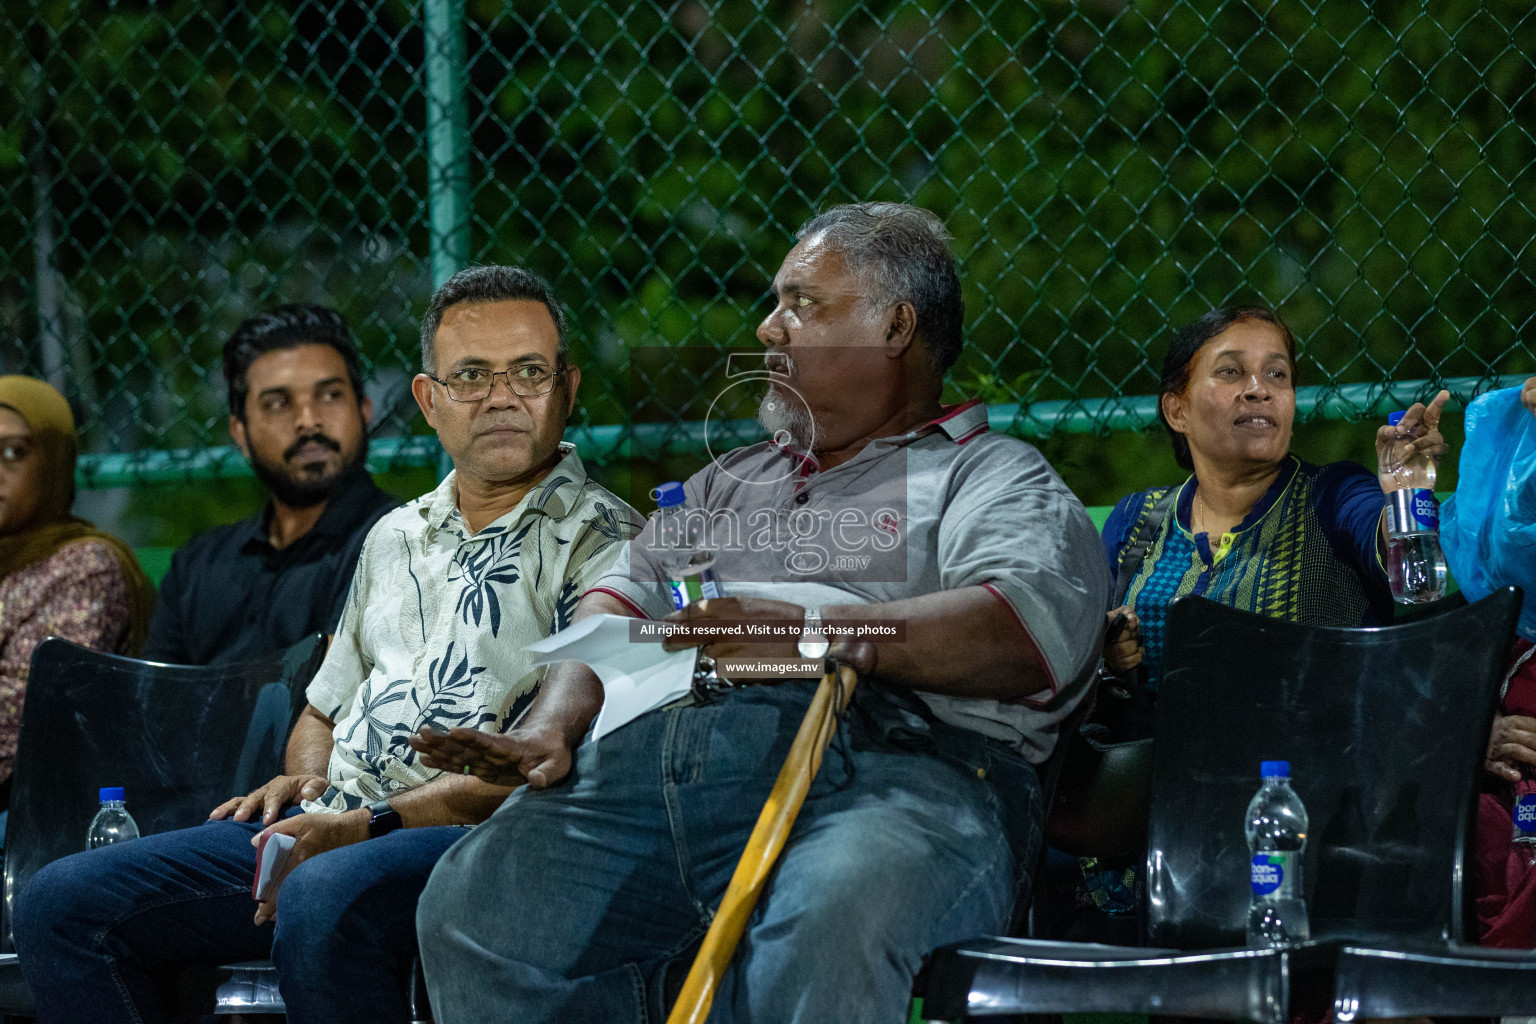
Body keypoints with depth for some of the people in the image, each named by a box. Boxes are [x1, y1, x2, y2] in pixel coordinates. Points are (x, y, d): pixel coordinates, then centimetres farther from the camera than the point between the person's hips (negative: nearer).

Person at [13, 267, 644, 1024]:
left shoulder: (603, 543, 1)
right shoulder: (396, 538, 24)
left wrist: (375, 824, -17)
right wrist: (304, 779, 8)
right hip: (325, 823, 7)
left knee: (325, 900, -41)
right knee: (63, 903, -9)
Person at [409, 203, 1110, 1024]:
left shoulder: (992, 477, 17)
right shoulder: (730, 481, 38)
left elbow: (1037, 622, -5)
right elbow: (623, 602, 25)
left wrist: (819, 633, -18)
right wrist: (553, 724, 2)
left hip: (878, 761, -5)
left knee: (823, 938, -41)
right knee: (468, 911, -23)